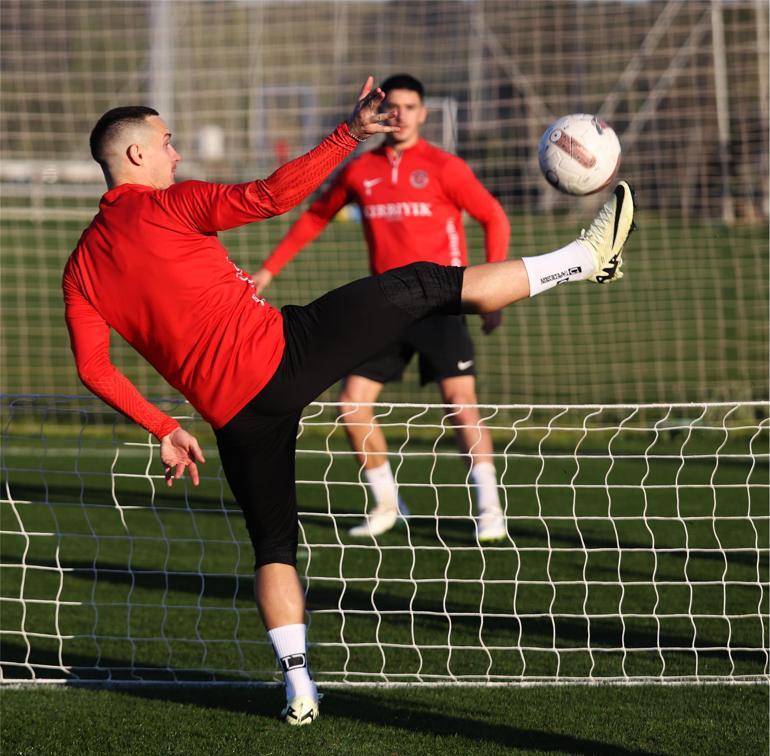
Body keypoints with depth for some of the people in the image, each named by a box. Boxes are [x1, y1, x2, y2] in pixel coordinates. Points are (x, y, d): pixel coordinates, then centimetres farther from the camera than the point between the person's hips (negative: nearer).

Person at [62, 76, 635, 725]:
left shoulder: (81, 269, 12)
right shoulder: (168, 206, -4)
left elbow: (94, 368, 6)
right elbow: (271, 197, -14)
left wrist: (165, 429, 13)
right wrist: (349, 136, -11)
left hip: (234, 414, 5)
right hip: (278, 350, -5)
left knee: (274, 543, 17)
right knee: (425, 285, 3)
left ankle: (298, 687, 8)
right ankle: (587, 257, 7)